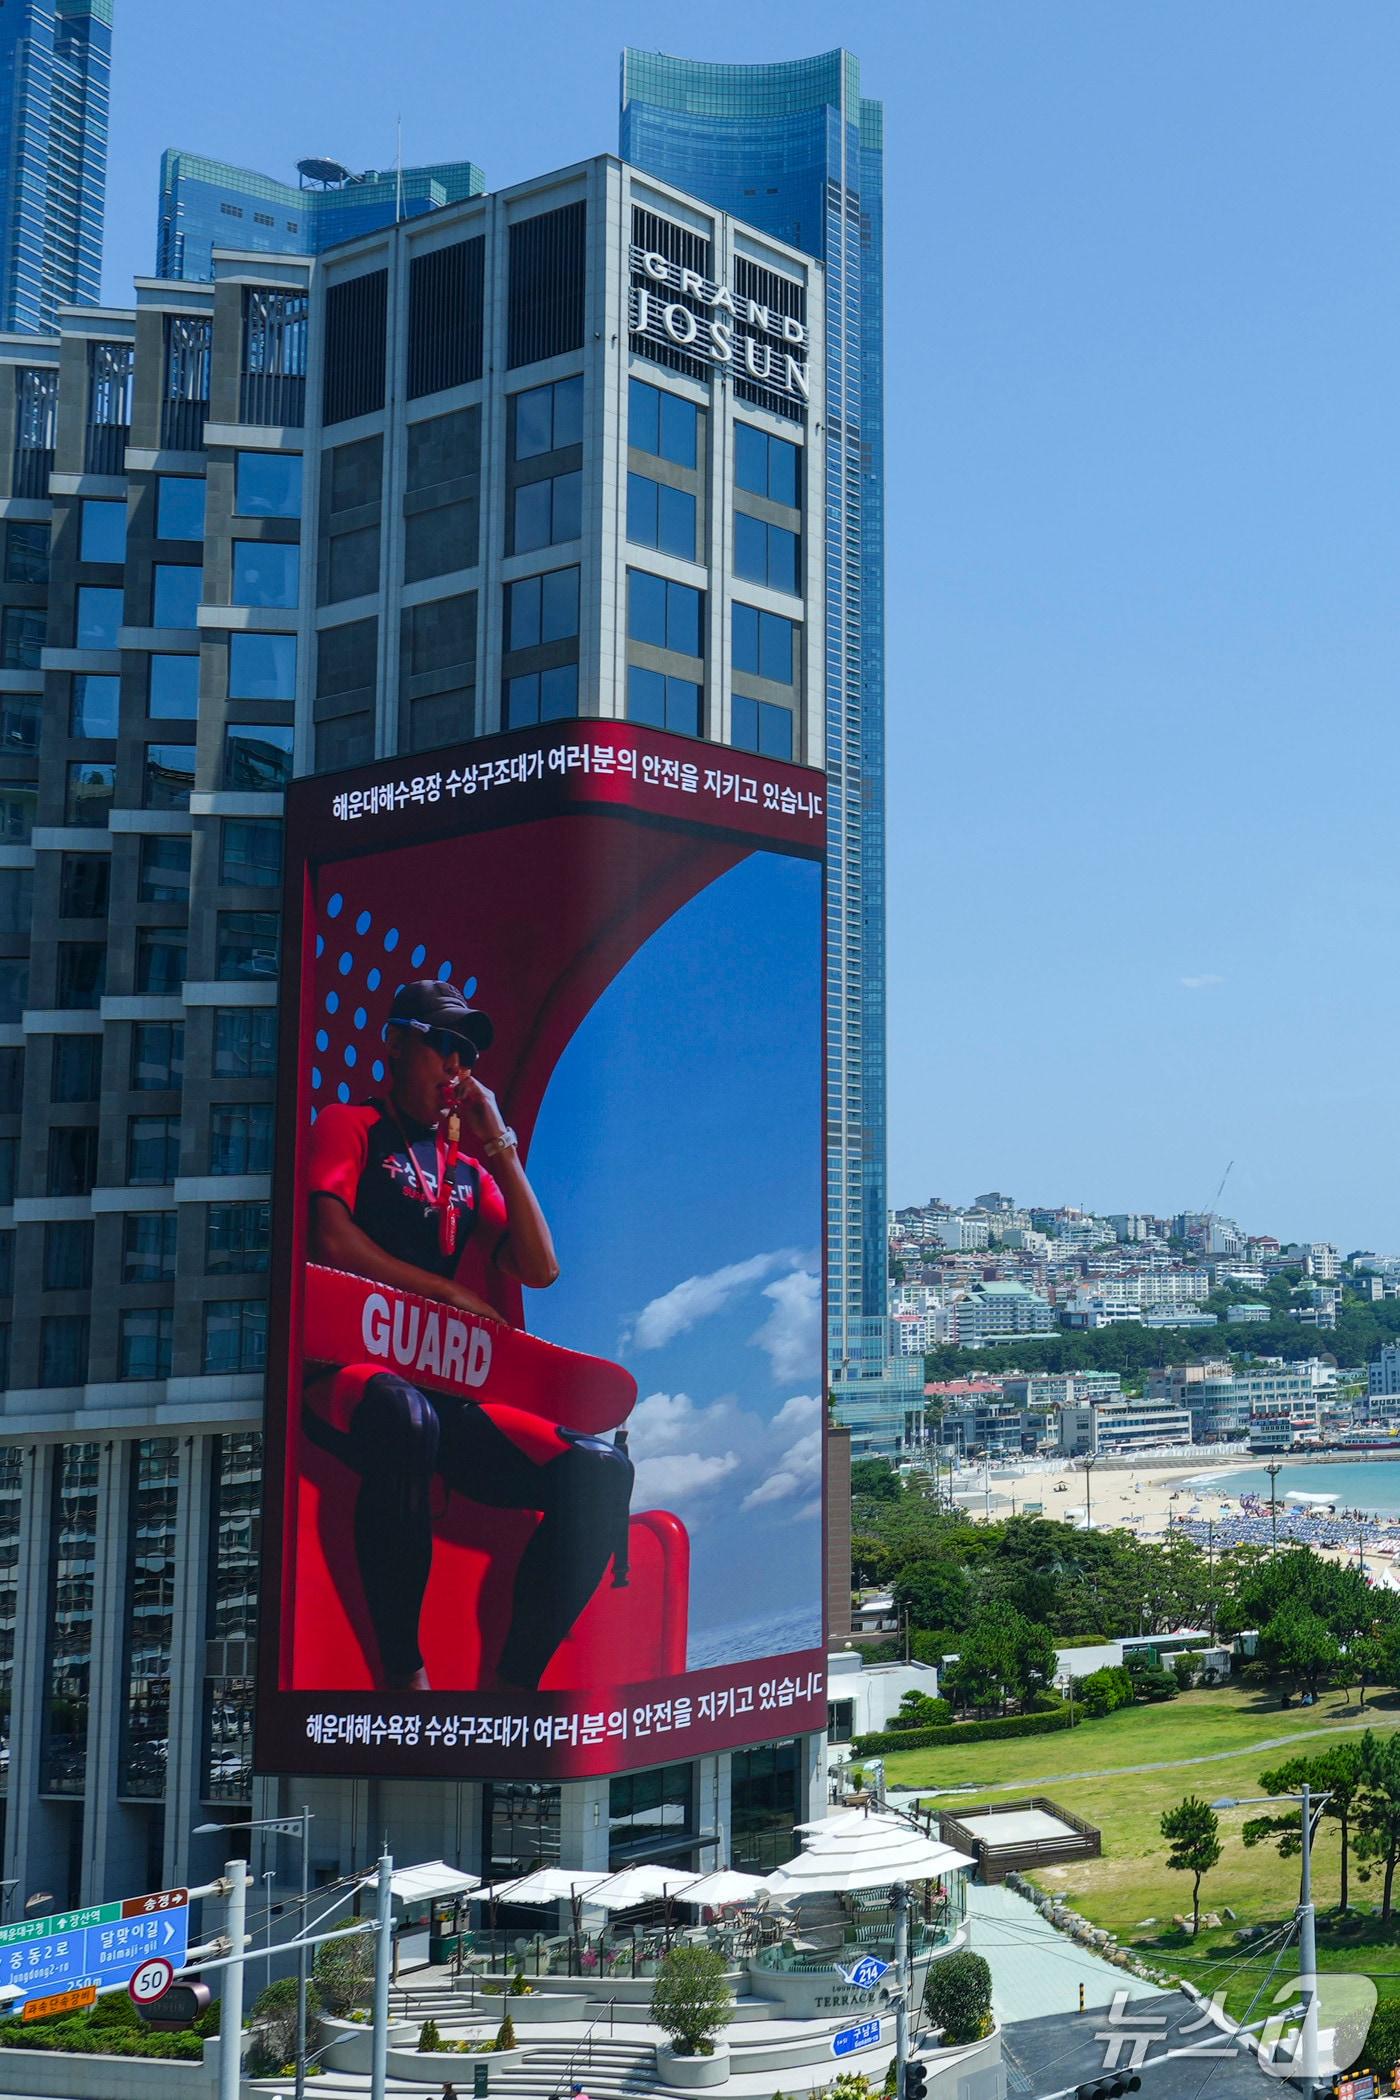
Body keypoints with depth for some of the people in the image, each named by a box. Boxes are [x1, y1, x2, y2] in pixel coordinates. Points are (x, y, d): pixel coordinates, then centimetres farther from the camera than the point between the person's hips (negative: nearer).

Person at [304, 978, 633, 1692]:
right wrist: (450, 1291, -4)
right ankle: (404, 1675, -32)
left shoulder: (468, 1169, 24)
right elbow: (329, 1239, -8)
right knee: (403, 1416, -43)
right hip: (350, 1370, -6)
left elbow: (540, 1269, 12)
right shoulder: (350, 1126, 10)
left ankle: (512, 1686, -16)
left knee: (600, 1467, -17)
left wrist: (499, 1144, 9)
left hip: (449, 1391, 6)